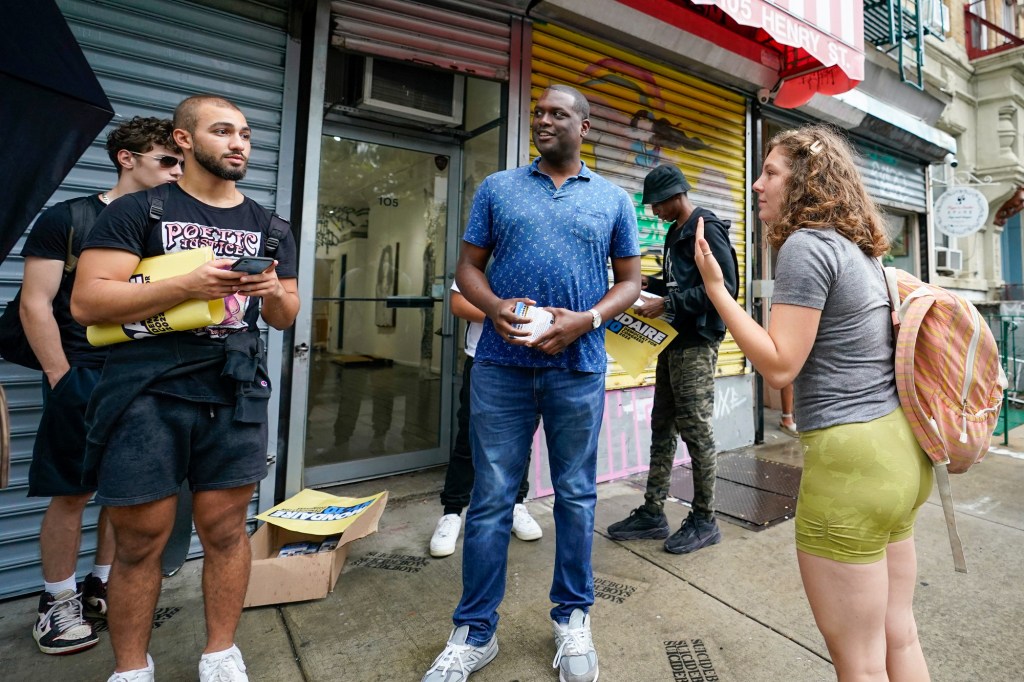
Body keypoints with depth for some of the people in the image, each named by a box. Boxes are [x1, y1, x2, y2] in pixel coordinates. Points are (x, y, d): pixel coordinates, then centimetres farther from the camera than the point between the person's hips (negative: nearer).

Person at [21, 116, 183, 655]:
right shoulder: (67, 218, -2)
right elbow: (36, 304, -5)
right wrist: (62, 379, -9)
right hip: (84, 379, -4)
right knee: (73, 493, 4)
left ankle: (102, 587, 28)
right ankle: (57, 602, 22)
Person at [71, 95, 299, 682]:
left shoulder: (267, 225, 14)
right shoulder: (137, 210, 4)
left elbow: (286, 318, 15)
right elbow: (87, 302, -6)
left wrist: (273, 291, -8)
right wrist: (188, 286, -18)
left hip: (236, 393, 3)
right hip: (147, 393, -2)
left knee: (226, 528, 8)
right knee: (140, 539, 7)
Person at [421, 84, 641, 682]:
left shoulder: (614, 200, 10)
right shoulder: (498, 188, 11)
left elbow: (631, 281, 9)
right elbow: (468, 266, 9)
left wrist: (586, 320, -10)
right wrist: (494, 307, -13)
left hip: (578, 368, 1)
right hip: (501, 363, 0)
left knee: (576, 494, 11)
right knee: (492, 497, 5)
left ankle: (573, 617, 33)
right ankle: (475, 632, 24)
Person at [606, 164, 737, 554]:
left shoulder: (706, 229, -10)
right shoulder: (675, 232, 18)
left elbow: (725, 287, -20)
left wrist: (667, 304, -22)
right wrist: (650, 285, 9)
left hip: (697, 344, -9)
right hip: (674, 340, 10)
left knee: (695, 430, -2)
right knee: (662, 426, 10)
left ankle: (705, 519, 15)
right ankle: (653, 513, 20)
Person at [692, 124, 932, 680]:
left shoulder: (806, 245, -13)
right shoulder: (860, 249, 14)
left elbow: (779, 365, -17)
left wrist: (715, 287, -15)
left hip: (850, 457, -10)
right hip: (899, 447, 10)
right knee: (898, 636, 22)